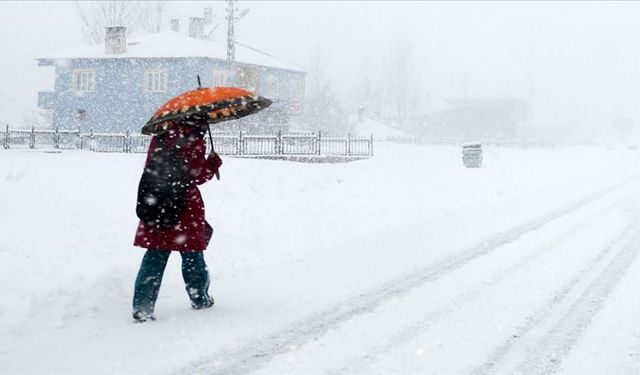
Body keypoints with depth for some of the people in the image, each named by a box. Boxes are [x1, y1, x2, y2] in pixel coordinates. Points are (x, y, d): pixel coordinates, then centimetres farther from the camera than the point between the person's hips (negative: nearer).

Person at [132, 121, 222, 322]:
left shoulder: (159, 137, 6)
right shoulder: (194, 140, -12)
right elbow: (198, 175, -12)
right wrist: (214, 163, 4)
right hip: (186, 206, -4)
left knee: (155, 256, 5)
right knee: (192, 254, 12)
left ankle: (142, 305, -3)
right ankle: (200, 298, 27)